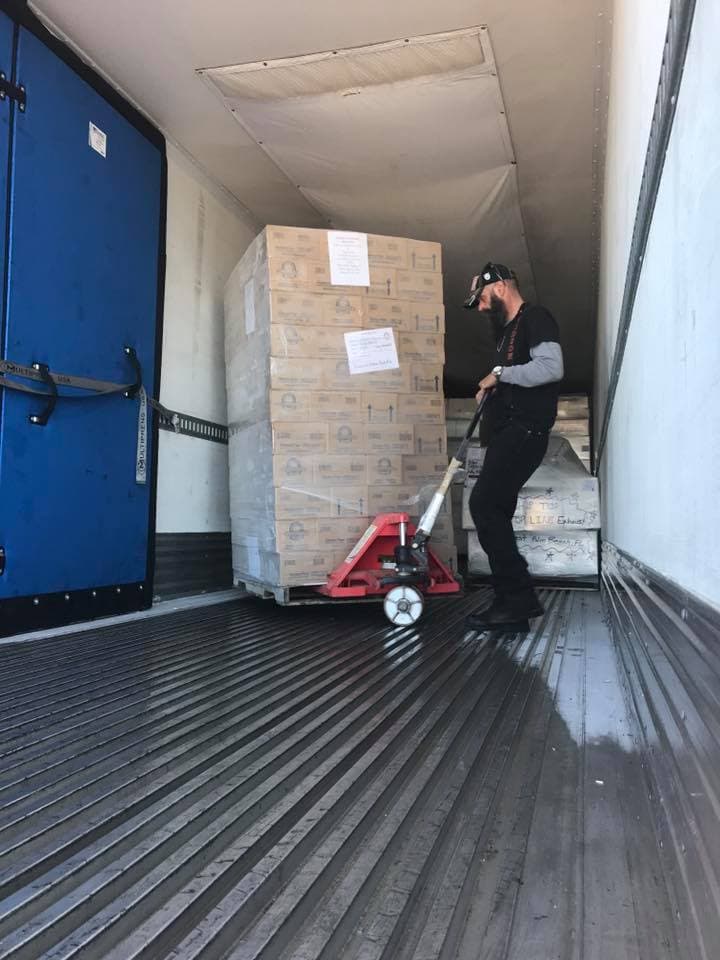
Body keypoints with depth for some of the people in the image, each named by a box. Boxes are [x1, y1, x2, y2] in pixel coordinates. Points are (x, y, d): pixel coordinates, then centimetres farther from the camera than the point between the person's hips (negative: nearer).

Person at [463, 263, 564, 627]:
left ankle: (518, 597, -13)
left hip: (524, 430, -10)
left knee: (484, 504, -18)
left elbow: (551, 367, -20)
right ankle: (513, 601, 11)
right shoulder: (507, 330, 25)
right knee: (495, 513, 7)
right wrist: (491, 389, 10)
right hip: (506, 433, 10)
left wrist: (500, 373, -12)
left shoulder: (535, 318, -4)